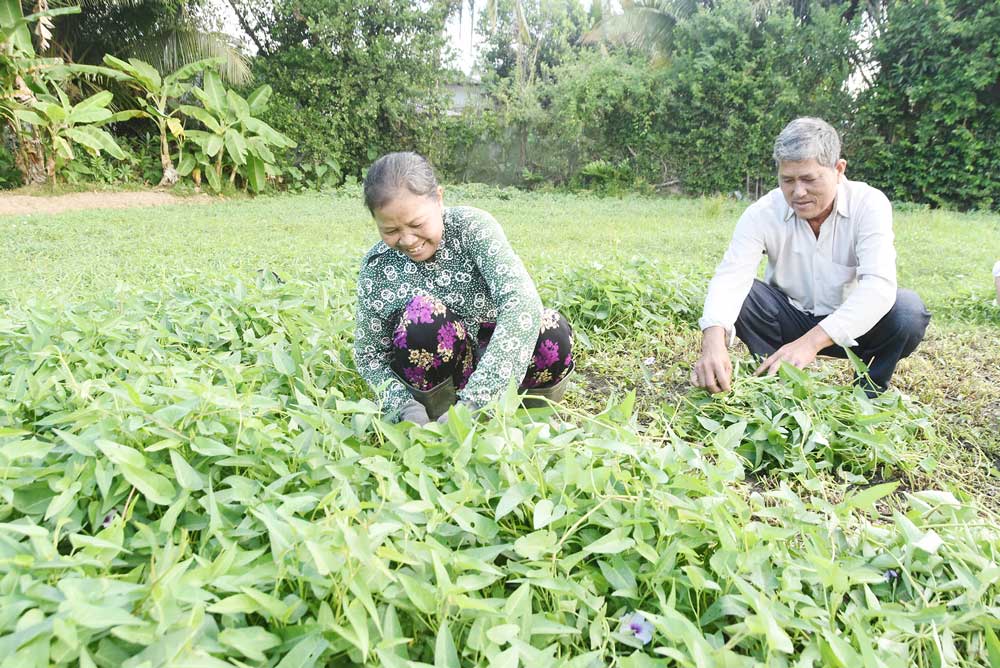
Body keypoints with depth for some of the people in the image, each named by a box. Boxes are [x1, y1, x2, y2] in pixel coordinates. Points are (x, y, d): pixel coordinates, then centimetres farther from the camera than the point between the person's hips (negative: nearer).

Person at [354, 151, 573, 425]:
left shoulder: (472, 226, -20)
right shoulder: (377, 269, -14)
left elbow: (523, 301, -35)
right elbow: (370, 354, -5)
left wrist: (472, 402, -43)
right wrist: (405, 407, -27)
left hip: (491, 354, 0)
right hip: (438, 374, 1)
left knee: (553, 333, -31)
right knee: (423, 313, -32)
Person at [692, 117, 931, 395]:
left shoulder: (870, 204, -19)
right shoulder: (762, 213, -17)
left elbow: (879, 284, -33)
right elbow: (731, 276, -31)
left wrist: (811, 341, -48)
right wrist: (713, 341, -52)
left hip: (852, 326, 0)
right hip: (789, 318, 1)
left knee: (909, 310, -30)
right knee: (737, 297, -25)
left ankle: (869, 393, -3)